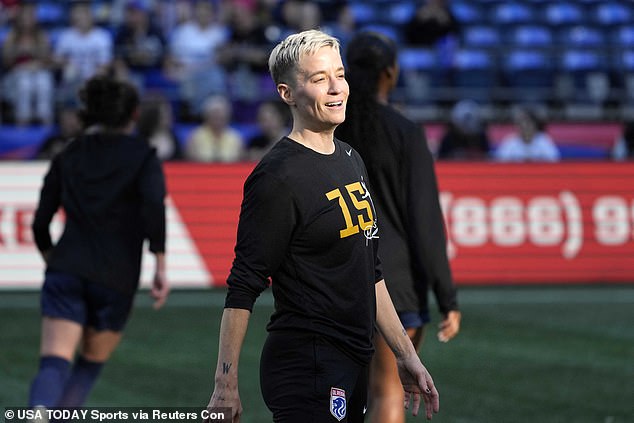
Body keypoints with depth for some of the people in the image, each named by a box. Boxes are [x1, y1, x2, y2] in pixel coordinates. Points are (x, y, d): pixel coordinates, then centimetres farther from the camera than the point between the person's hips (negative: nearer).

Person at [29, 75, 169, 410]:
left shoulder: (67, 156, 12)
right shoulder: (142, 156, 3)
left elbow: (41, 222, 11)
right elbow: (154, 204, -15)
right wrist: (160, 266, -13)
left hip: (65, 270, 1)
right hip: (116, 278, -1)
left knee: (54, 365, -9)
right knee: (92, 363, 20)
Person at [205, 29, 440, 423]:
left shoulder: (352, 159, 15)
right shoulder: (277, 176, -13)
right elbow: (242, 290, -14)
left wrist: (407, 356, 20)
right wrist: (226, 388, -16)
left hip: (354, 368, 8)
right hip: (307, 372, -8)